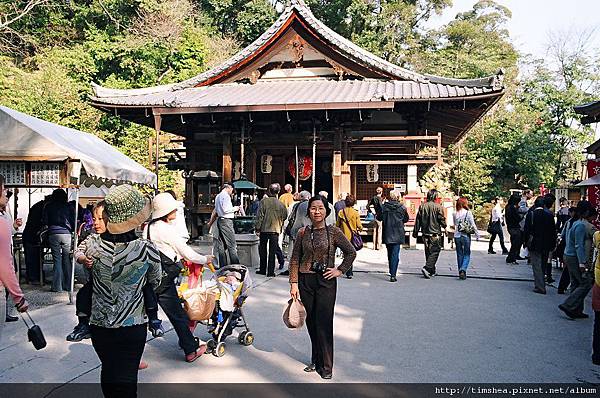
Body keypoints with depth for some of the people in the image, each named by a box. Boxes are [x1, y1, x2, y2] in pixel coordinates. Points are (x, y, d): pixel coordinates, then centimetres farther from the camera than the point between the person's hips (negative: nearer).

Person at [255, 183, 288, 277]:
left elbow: (260, 216, -8)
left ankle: (263, 270, 18)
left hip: (264, 229, -1)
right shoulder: (280, 204, -1)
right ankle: (270, 271, 4)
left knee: (263, 250, 12)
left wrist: (257, 228, -2)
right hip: (276, 230, 1)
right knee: (272, 252, 5)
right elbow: (284, 216, 6)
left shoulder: (264, 201, -7)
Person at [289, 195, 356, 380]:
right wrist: (294, 283, -1)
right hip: (305, 281, 3)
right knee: (311, 323, 11)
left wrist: (340, 270, -1)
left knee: (323, 323, -3)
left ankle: (326, 366, 9)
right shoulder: (303, 232, 2)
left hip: (326, 281, -3)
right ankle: (316, 360, 27)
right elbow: (295, 259, 4)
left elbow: (351, 252, 6)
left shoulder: (333, 231, -4)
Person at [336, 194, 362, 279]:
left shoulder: (341, 212, -3)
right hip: (353, 236, -1)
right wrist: (360, 229, 16)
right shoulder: (355, 213, -8)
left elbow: (337, 225, 3)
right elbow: (359, 225, -6)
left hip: (344, 235, 1)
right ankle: (349, 273, 7)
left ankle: (349, 272, 8)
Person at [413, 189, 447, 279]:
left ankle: (432, 271, 20)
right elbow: (442, 220, -8)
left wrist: (415, 232, 13)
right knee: (435, 251, 0)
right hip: (435, 233, -5)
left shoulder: (422, 206, 4)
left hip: (425, 233, 6)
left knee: (428, 252, 14)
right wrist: (444, 226, 13)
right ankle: (427, 268, -16)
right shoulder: (438, 207, -11)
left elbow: (418, 220, 6)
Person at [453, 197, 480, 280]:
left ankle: (460, 271, 16)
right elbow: (473, 225, -6)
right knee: (466, 255, 6)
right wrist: (477, 234, 2)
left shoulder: (455, 214, 0)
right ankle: (463, 270, -13)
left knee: (459, 255, 13)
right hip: (466, 236, -3)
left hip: (457, 236, 3)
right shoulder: (468, 212, -9)